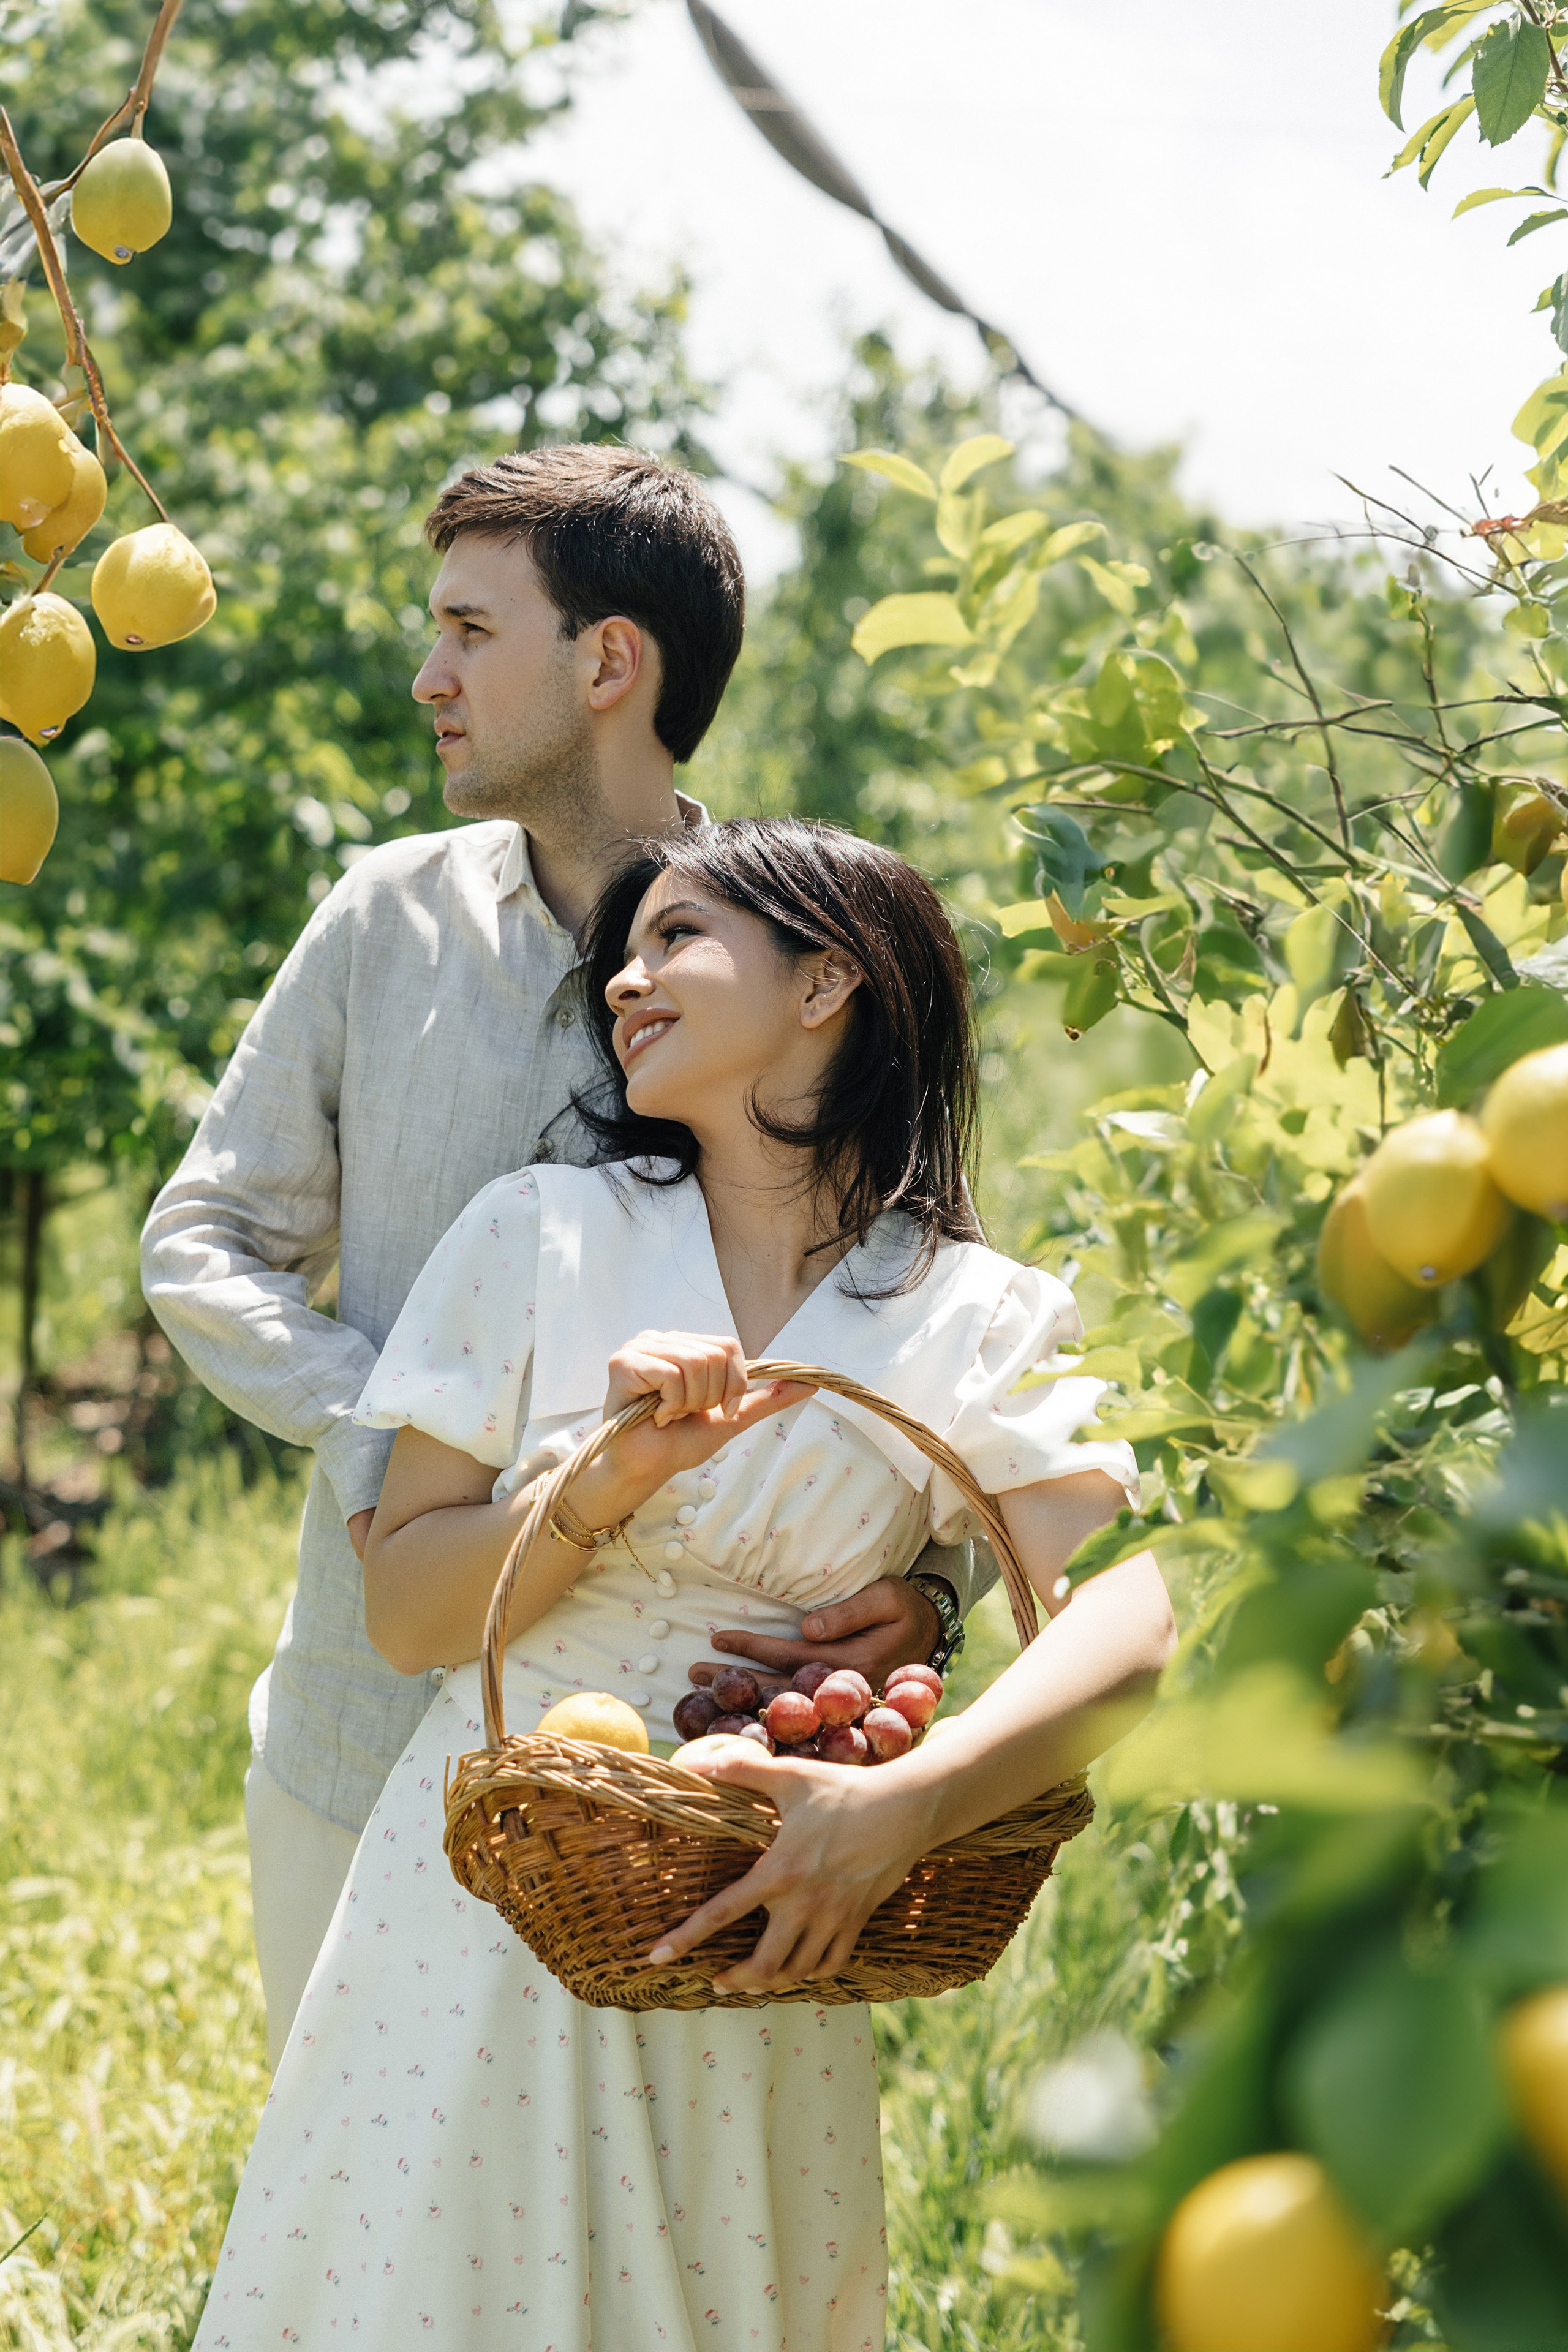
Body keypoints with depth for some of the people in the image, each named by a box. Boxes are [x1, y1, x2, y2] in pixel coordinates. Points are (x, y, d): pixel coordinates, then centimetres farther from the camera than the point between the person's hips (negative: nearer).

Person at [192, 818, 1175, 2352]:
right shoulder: (546, 1233, 0)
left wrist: (909, 1799, -30)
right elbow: (405, 1615, -2)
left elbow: (1133, 1623, -16)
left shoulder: (975, 1324, -3)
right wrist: (608, 1479, -18)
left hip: (752, 1941, 0)